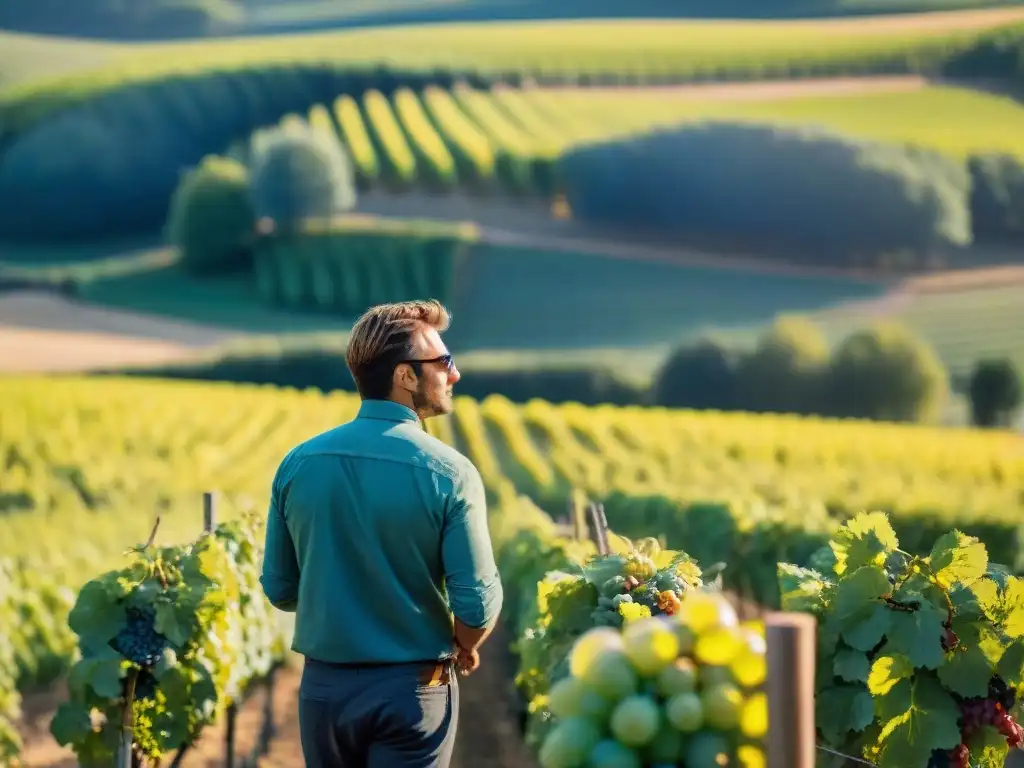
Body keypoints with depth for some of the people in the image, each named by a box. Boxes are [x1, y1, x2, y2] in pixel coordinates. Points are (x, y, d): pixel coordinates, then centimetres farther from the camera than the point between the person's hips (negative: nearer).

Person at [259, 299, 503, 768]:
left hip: (324, 684, 4)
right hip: (411, 689, -4)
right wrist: (465, 649, 8)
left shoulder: (298, 463, -2)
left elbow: (279, 589, 5)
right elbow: (477, 604, -14)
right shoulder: (448, 473, -14)